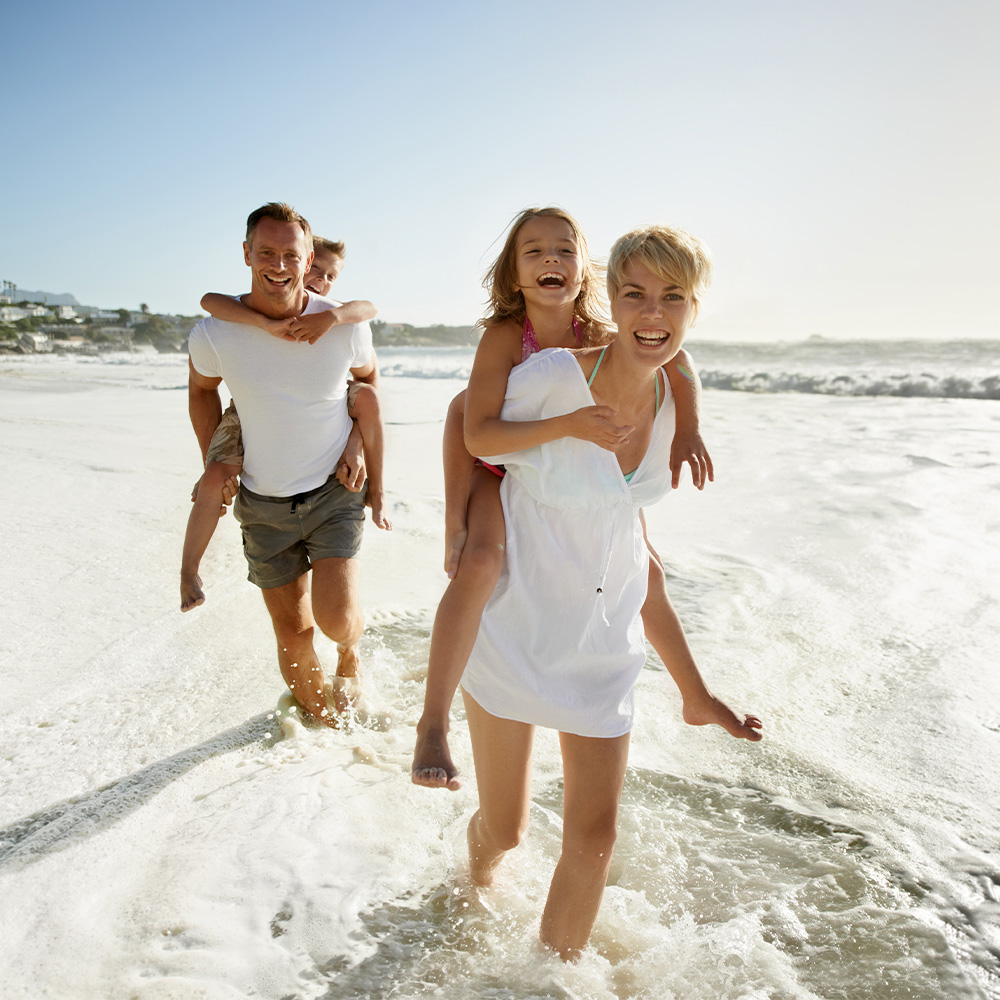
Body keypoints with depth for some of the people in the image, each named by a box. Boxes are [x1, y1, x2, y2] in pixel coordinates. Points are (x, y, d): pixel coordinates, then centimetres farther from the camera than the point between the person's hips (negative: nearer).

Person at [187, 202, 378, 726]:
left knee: (335, 618, -17)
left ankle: (349, 653, 21)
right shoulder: (214, 334, -11)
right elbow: (201, 388, 11)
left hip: (334, 491, -1)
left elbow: (368, 375, 10)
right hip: (264, 505, 2)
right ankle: (317, 718, 35)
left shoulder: (344, 327, -12)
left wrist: (356, 443, -1)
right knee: (293, 633, 8)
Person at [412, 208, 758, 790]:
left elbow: (676, 360, -6)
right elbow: (479, 437, -37)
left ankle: (697, 698, 30)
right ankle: (433, 725, -24)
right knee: (482, 563, -35)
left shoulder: (598, 337, -15)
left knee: (645, 569, 9)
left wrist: (688, 431, -23)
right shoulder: (503, 336, -28)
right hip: (500, 472, -5)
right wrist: (570, 425, -46)